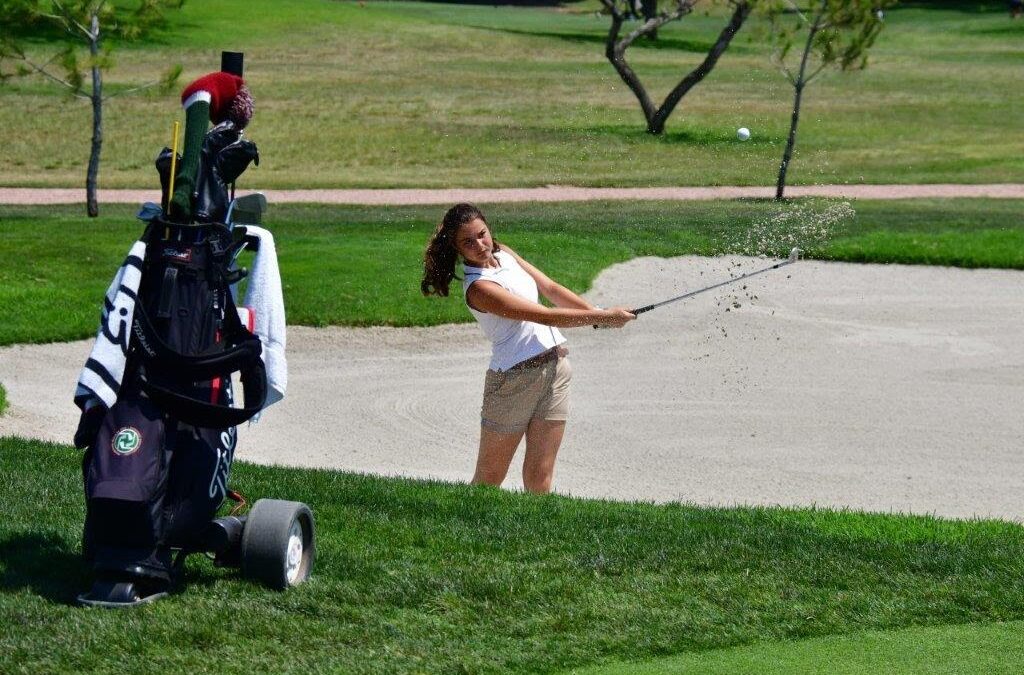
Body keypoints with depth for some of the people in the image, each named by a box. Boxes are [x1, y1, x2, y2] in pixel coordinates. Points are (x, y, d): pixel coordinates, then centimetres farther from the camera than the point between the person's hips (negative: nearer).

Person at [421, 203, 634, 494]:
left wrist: (598, 312, 0)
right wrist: (602, 317, -15)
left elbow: (551, 289, 12)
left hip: (554, 368, 7)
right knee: (488, 479, 1)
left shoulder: (504, 254, 7)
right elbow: (546, 316, -20)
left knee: (539, 478, 3)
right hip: (515, 379, -7)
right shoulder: (478, 288, -19)